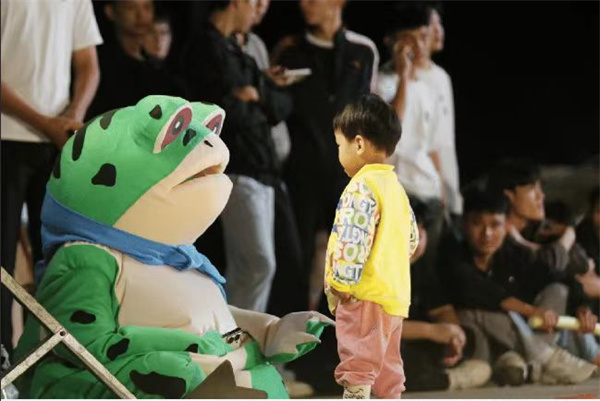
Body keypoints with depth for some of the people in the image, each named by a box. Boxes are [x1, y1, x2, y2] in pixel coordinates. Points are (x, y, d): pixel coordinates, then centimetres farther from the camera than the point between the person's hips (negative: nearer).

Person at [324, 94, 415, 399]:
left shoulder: (362, 187, -13)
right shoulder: (396, 188, 17)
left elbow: (353, 242, -21)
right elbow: (411, 240, 22)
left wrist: (340, 284, -17)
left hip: (364, 295, -10)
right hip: (394, 294, 10)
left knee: (356, 372, -10)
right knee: (386, 371, 15)